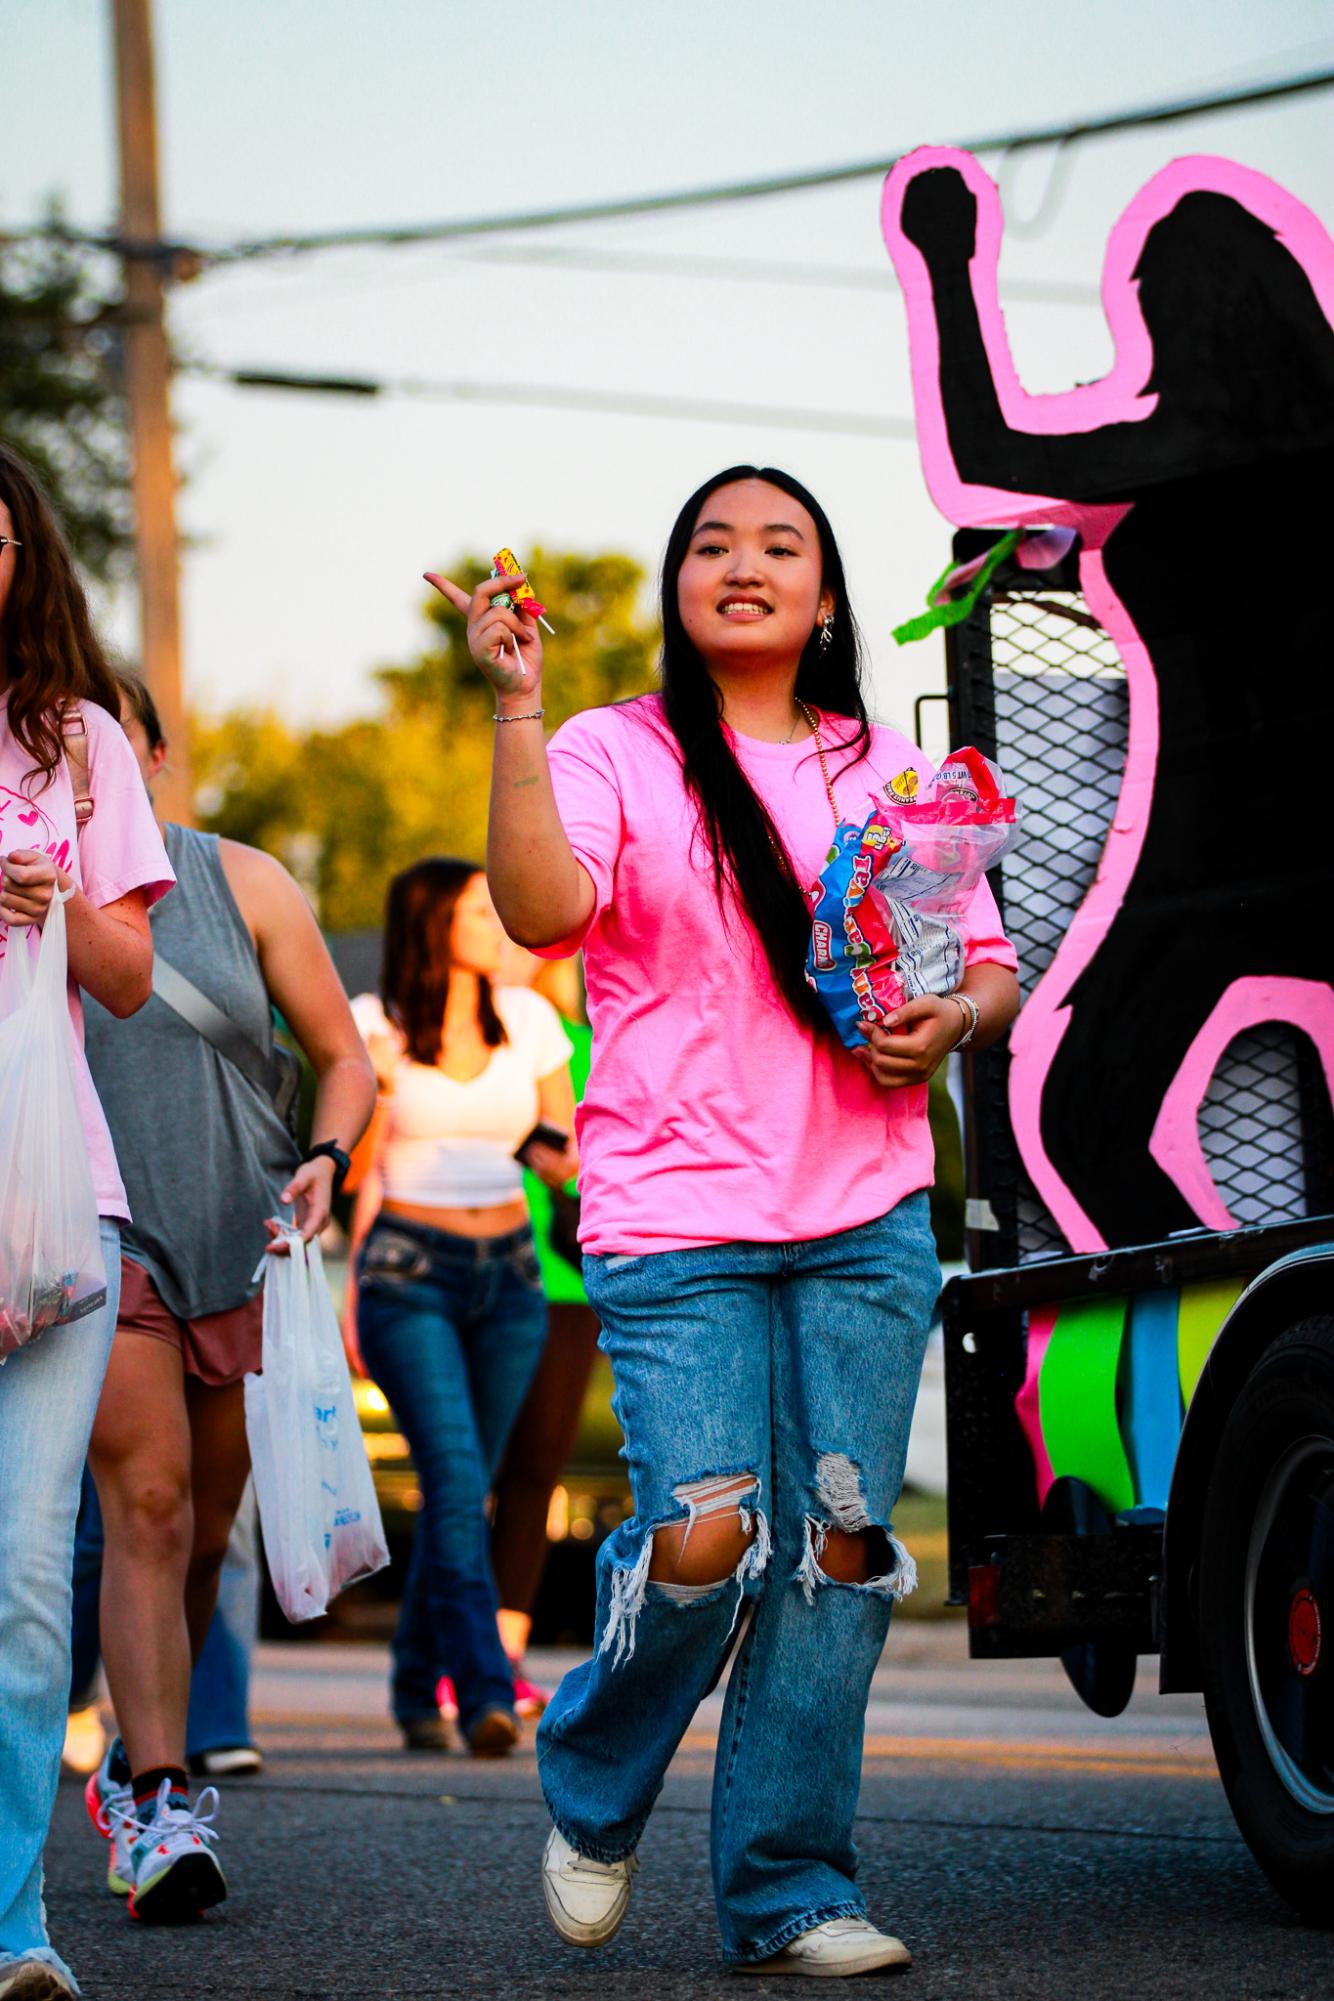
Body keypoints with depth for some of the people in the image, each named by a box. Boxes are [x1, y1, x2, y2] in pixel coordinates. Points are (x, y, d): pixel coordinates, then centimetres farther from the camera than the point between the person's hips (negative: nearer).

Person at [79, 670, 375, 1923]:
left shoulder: (242, 884, 6)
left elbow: (343, 1054, 9)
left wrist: (325, 1158, -8)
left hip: (245, 1245, 2)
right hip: (102, 1240, -2)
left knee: (204, 1529, 9)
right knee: (146, 1506, -15)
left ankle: (137, 1762, 29)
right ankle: (155, 1810, -17)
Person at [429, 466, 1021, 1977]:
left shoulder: (890, 770, 16)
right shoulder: (614, 753, 5)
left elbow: (990, 968, 20)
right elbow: (541, 911, -14)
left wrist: (950, 1022, -3)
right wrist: (518, 709, -20)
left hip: (868, 1219, 4)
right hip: (674, 1216, -3)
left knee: (839, 1547, -2)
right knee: (707, 1538, -15)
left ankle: (789, 1887, 7)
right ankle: (593, 1788, 15)